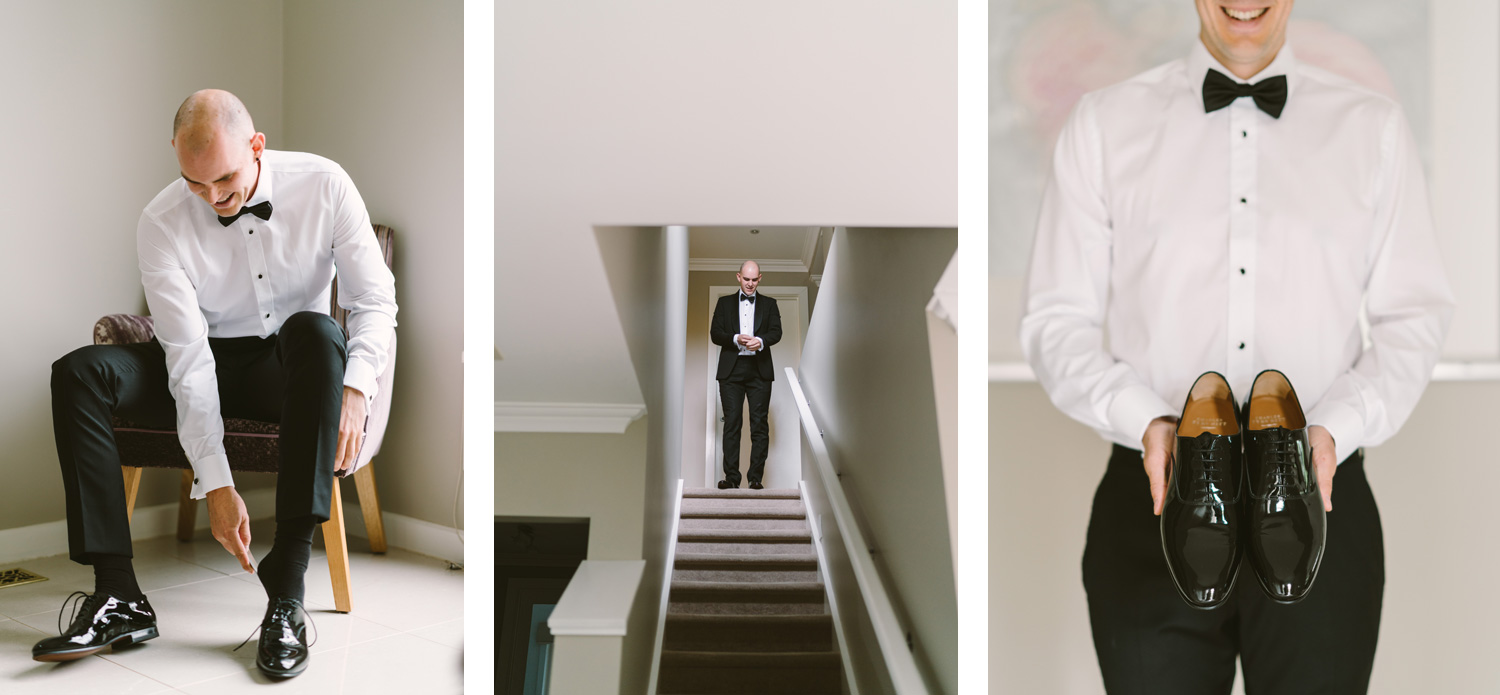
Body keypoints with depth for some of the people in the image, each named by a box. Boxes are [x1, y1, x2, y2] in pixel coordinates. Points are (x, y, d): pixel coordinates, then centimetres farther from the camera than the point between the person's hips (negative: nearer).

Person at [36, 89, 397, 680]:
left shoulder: (324, 185, -12)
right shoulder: (162, 223, -13)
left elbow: (375, 298, -11)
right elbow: (189, 359, -20)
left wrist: (355, 389, -30)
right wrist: (216, 484, -25)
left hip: (294, 365, -1)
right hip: (213, 365, 2)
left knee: (315, 328, -36)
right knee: (79, 372, -22)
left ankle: (286, 592, -39)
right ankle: (119, 597, -24)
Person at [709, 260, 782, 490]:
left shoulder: (769, 304, 12)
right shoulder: (725, 303, 13)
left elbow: (776, 332, -1)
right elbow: (715, 333, 4)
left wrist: (760, 341, -21)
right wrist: (736, 339, -14)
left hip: (759, 370, 0)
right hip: (731, 369, 0)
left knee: (760, 423, -2)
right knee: (732, 423, -2)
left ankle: (756, 477, 2)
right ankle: (731, 476, 1)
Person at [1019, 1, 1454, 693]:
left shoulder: (1372, 127, 8)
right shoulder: (1104, 122, 4)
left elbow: (1414, 315, 6)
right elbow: (1056, 321, 1)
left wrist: (1336, 428, -11)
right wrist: (1144, 421, -15)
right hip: (1154, 497, -1)